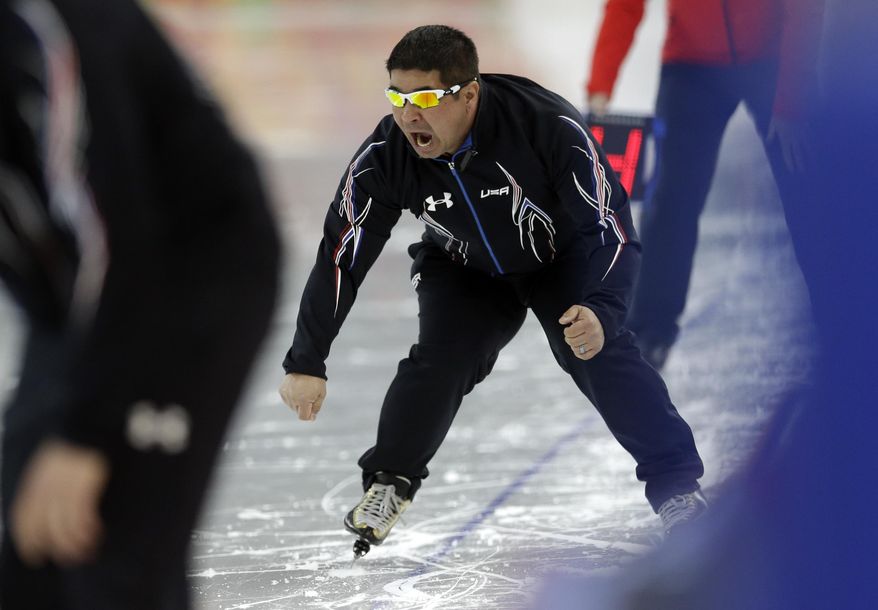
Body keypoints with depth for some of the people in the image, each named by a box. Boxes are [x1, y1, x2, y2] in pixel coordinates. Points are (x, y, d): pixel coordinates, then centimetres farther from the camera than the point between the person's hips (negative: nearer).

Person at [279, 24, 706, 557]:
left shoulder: (549, 125, -36)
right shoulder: (386, 155, -27)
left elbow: (609, 224, -30)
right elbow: (341, 255, -19)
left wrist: (601, 309, -47)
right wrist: (307, 362, -19)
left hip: (564, 259, -2)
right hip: (464, 271, 2)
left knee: (602, 353, -21)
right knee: (439, 361, -18)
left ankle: (677, 485, -10)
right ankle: (389, 485, 1)